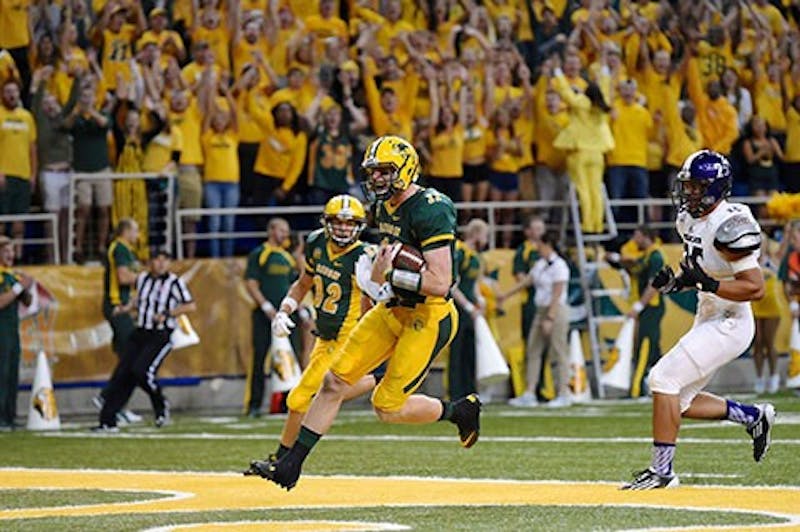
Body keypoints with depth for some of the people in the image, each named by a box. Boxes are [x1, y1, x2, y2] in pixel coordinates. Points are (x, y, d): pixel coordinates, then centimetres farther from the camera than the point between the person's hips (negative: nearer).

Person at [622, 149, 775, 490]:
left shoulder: (729, 225, -21)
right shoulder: (690, 220, 7)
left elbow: (755, 288, -24)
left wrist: (707, 283, -31)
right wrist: (675, 281, 1)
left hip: (729, 325, -10)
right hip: (707, 321, 10)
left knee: (664, 378, -15)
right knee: (681, 402, 11)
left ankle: (662, 470, -9)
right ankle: (753, 416, 27)